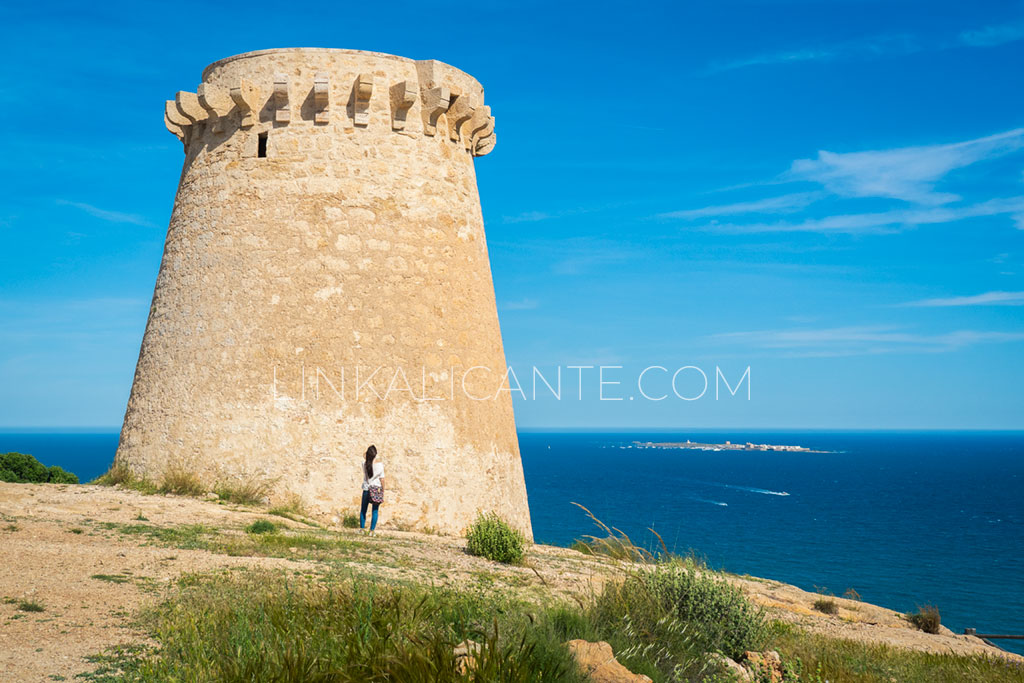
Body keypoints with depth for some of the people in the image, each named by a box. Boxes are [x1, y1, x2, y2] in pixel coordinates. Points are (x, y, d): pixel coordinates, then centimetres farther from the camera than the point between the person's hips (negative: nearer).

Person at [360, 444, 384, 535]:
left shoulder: (364, 463, -7)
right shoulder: (380, 465, -12)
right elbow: (382, 479, -8)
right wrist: (383, 490, 4)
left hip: (366, 488, 2)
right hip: (377, 489, -2)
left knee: (363, 509, 14)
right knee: (375, 510, 6)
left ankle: (362, 528, 17)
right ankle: (372, 530, 5)